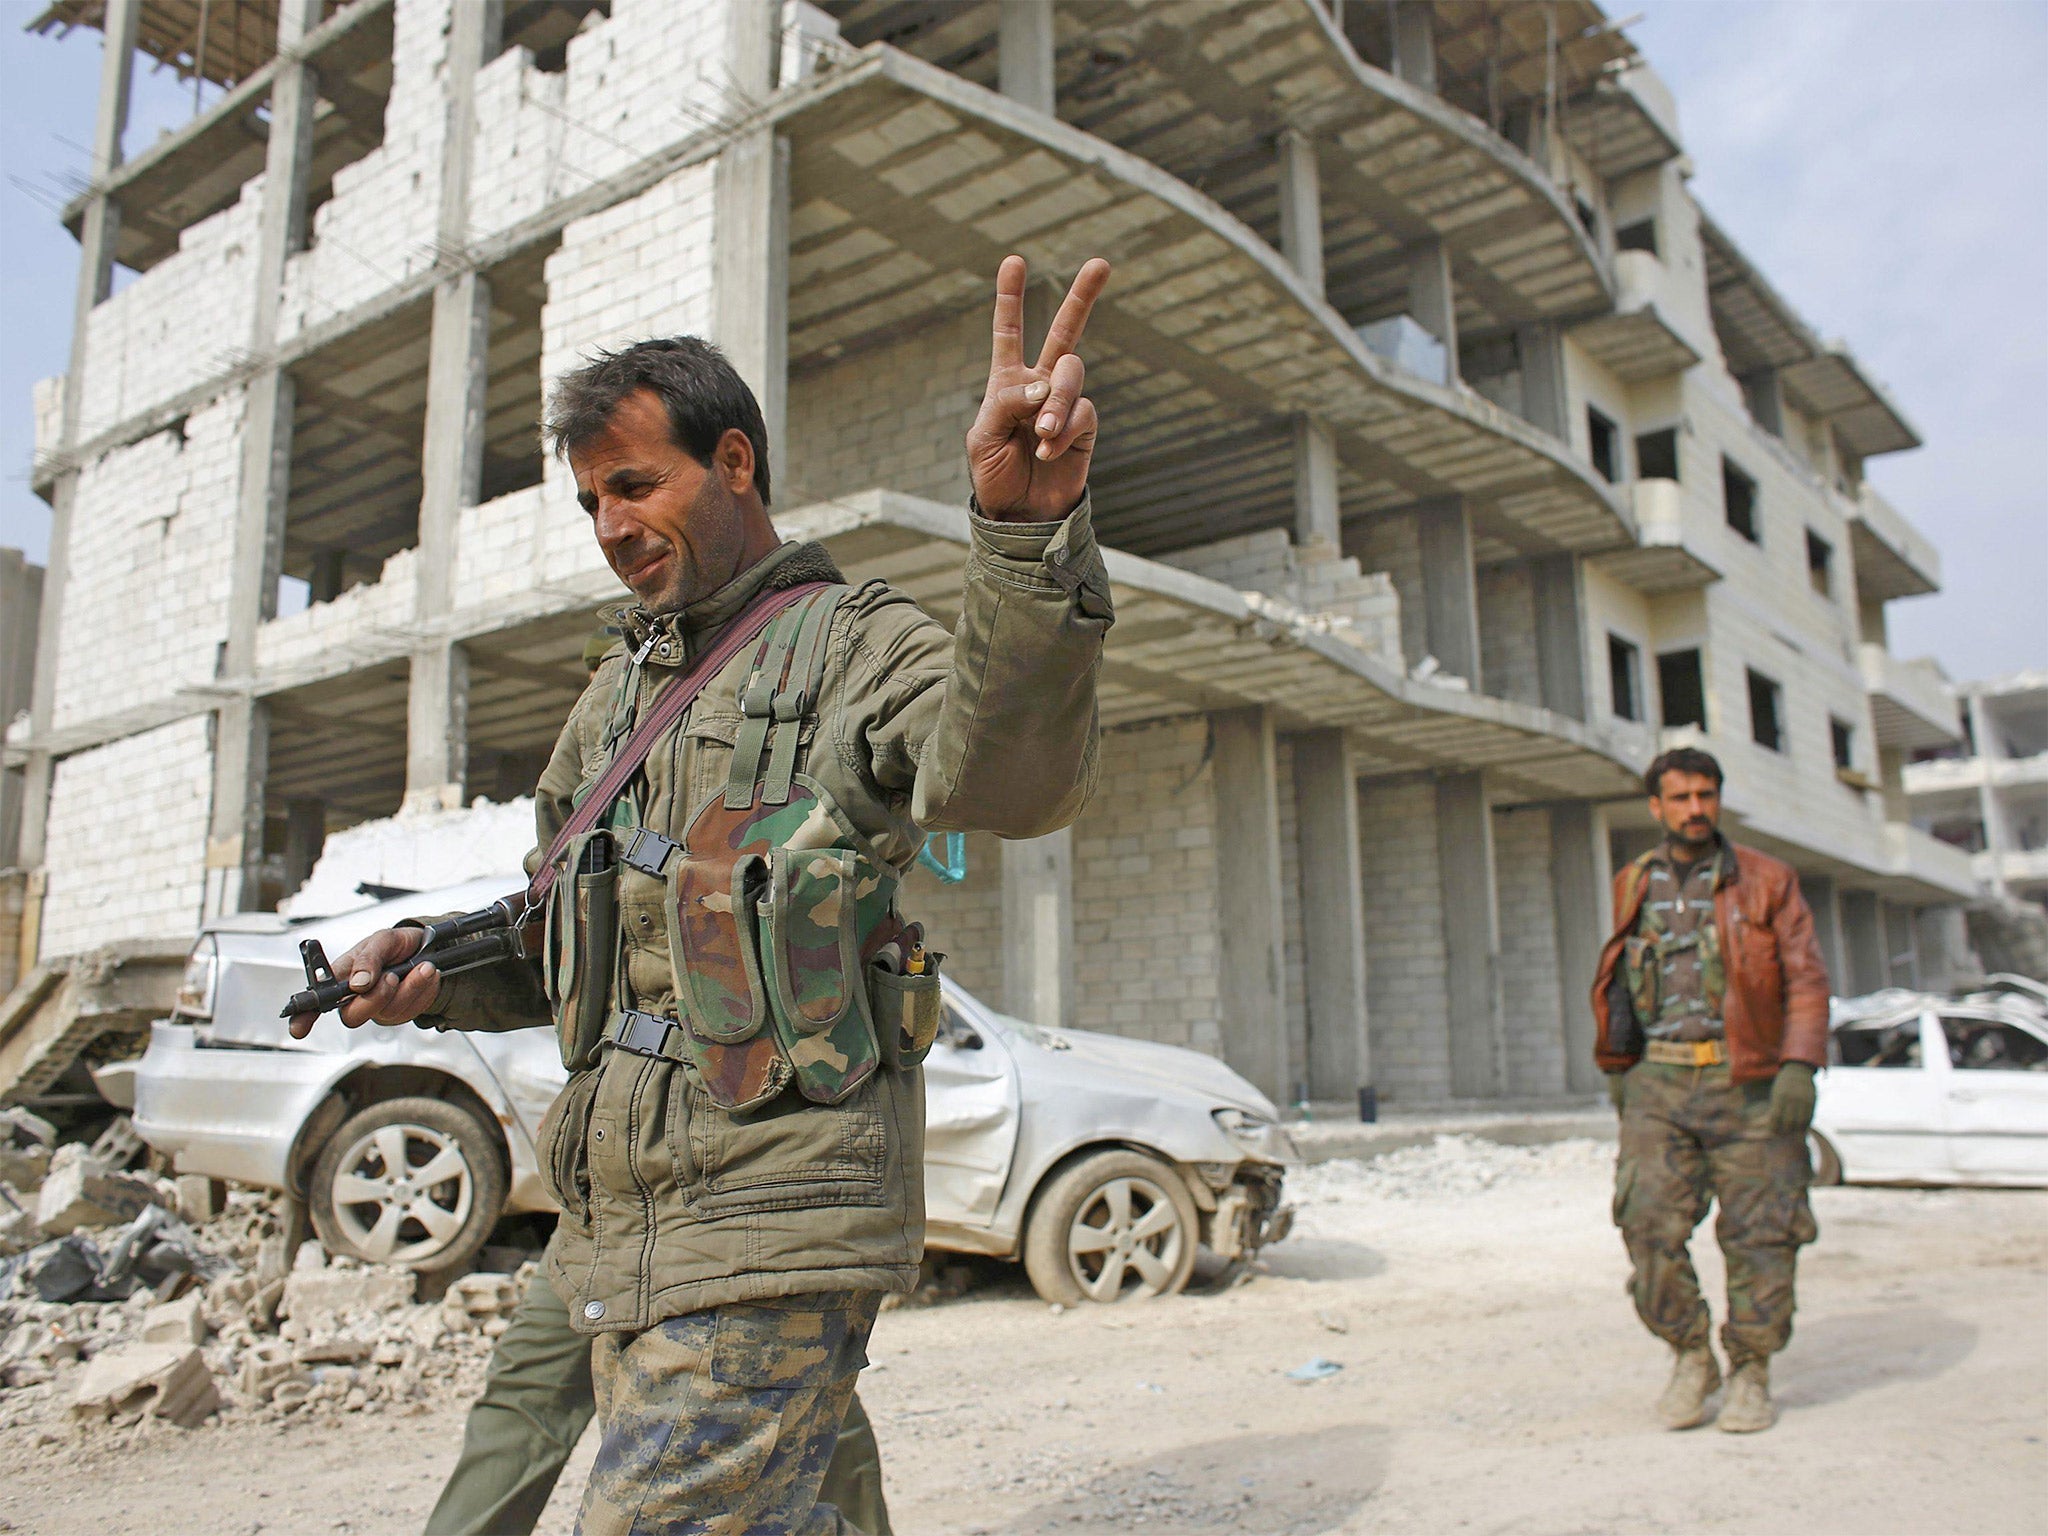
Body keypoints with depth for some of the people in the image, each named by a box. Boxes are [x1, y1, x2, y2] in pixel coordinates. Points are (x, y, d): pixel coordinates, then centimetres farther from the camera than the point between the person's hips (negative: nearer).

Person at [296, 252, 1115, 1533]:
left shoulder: (852, 646, -5)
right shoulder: (619, 694, 18)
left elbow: (1015, 777, -28)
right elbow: (563, 945, 24)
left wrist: (1028, 534, -46)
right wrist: (435, 974, 2)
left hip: (773, 1232, -8)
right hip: (619, 1233, 8)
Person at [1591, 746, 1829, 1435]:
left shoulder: (1767, 880, 5)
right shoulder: (1634, 886, 13)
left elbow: (1806, 977, 0)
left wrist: (1800, 1066, -12)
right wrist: (1618, 1066, 15)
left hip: (1748, 1083, -2)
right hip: (1661, 1081, 2)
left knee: (1759, 1231, 0)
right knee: (1649, 1224, -7)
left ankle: (1751, 1372, 16)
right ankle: (1692, 1357, 12)